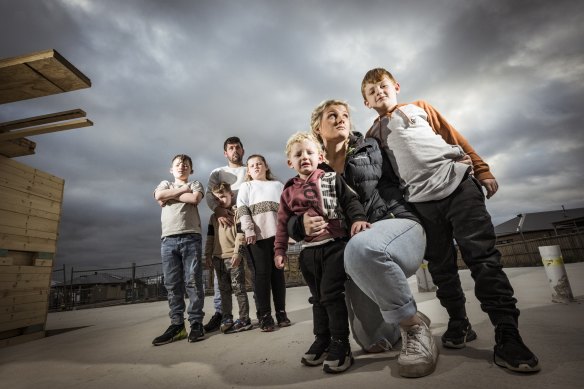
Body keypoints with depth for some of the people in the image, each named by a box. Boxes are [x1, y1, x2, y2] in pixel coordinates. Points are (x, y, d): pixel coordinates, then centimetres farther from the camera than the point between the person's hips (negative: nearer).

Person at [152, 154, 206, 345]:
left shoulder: (195, 184, 16)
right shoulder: (165, 184, 24)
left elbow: (195, 198, -6)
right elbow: (159, 196, 0)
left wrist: (170, 196, 2)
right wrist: (182, 190, 3)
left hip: (191, 237, -2)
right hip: (168, 239, 3)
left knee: (193, 281, -4)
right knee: (172, 284, 2)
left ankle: (196, 323, 2)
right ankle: (177, 325, 9)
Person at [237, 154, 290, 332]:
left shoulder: (277, 185, 21)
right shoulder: (246, 186, 15)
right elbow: (242, 209, 1)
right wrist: (249, 230, -11)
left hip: (277, 233, 2)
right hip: (258, 235, -2)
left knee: (278, 272, 5)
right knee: (262, 273, -3)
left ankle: (281, 312, 14)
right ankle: (264, 315, 5)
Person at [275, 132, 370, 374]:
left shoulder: (332, 179, 2)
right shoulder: (289, 191, 9)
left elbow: (350, 200, 0)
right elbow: (283, 223, 11)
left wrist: (358, 218, -19)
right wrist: (279, 250, 8)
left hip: (334, 245, -4)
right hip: (309, 251, 4)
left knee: (332, 294, -5)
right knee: (317, 297, 14)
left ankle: (340, 344, 11)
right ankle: (322, 340, 30)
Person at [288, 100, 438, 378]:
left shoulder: (370, 149, 7)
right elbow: (291, 222, 5)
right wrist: (302, 225, -15)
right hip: (356, 245, 3)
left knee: (360, 248, -38)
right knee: (371, 341, 3)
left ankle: (414, 325, -13)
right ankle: (401, 322, 38)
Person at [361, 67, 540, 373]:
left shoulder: (419, 108, 17)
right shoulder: (374, 135, 16)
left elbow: (454, 137, 14)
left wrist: (482, 170, 7)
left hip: (458, 183, -1)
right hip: (421, 200, 1)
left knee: (483, 257, -7)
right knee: (440, 267, 5)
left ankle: (507, 336, -1)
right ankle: (459, 324, 21)